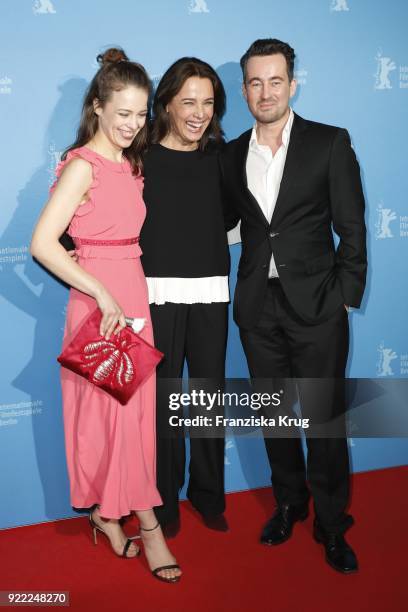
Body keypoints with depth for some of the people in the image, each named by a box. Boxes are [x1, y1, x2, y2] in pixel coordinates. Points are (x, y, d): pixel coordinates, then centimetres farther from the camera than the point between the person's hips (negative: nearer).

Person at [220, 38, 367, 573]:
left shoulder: (330, 143, -2)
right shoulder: (232, 155, 9)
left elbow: (352, 229, -3)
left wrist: (345, 299, -8)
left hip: (316, 307, -3)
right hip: (258, 308, 4)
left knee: (323, 420, 0)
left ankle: (332, 525, 20)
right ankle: (289, 503, 33)